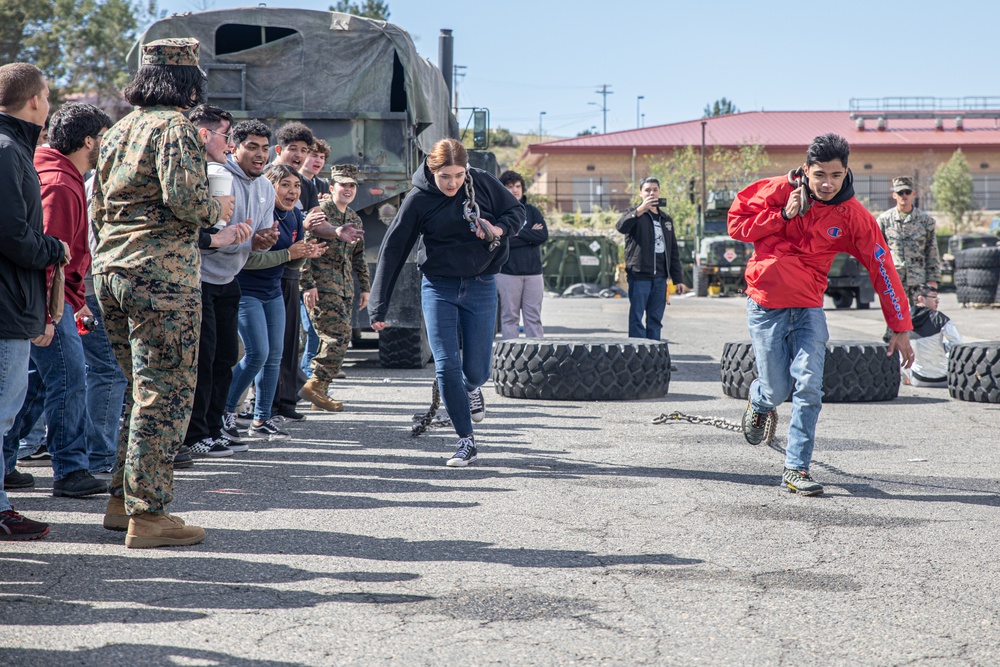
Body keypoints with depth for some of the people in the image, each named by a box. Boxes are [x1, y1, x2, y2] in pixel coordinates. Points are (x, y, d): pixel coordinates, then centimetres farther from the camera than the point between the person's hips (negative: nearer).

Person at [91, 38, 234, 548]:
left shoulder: (117, 131, 18)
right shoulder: (174, 127, -8)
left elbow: (98, 207, 20)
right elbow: (184, 198, -20)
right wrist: (218, 209, -1)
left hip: (110, 270, 9)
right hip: (162, 272, -9)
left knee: (142, 391, 18)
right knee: (165, 394, -4)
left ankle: (123, 500, 21)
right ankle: (147, 515, -4)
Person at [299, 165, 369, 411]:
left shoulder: (355, 220, 18)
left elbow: (359, 257, 27)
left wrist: (365, 287, 21)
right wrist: (308, 284, -17)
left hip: (345, 288, 8)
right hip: (322, 287, -8)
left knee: (338, 340, 4)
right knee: (338, 337, -16)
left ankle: (320, 393, 9)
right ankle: (314, 384, -9)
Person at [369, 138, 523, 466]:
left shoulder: (483, 183, -4)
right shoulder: (418, 200, -8)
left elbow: (516, 210, 12)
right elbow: (392, 251, -6)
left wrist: (500, 229, -12)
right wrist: (378, 307, -9)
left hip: (481, 288, 1)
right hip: (438, 288, -1)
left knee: (476, 371, 2)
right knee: (447, 366, -9)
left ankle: (471, 388, 40)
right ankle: (466, 442, 4)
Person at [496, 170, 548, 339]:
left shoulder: (532, 211, 13)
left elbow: (544, 235, -2)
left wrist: (517, 233, -8)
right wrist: (530, 236, -8)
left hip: (533, 272, 3)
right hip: (507, 273, -3)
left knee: (534, 318, 4)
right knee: (510, 317, 1)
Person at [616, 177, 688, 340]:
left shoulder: (666, 219, 20)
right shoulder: (634, 214, 3)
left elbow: (673, 251, 21)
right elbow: (621, 226, -22)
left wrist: (678, 279, 15)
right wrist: (641, 210, -34)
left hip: (660, 277, 5)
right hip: (639, 275, -5)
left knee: (656, 319, 6)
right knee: (636, 317, -6)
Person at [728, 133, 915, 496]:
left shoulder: (853, 216, -6)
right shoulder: (778, 190, -7)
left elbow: (882, 268, -3)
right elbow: (736, 223, 0)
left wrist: (900, 328, -5)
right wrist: (783, 215, -15)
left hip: (809, 308, 1)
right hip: (765, 305, -1)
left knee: (809, 388, -11)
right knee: (777, 389, 1)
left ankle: (796, 468, 0)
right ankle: (759, 402, 38)